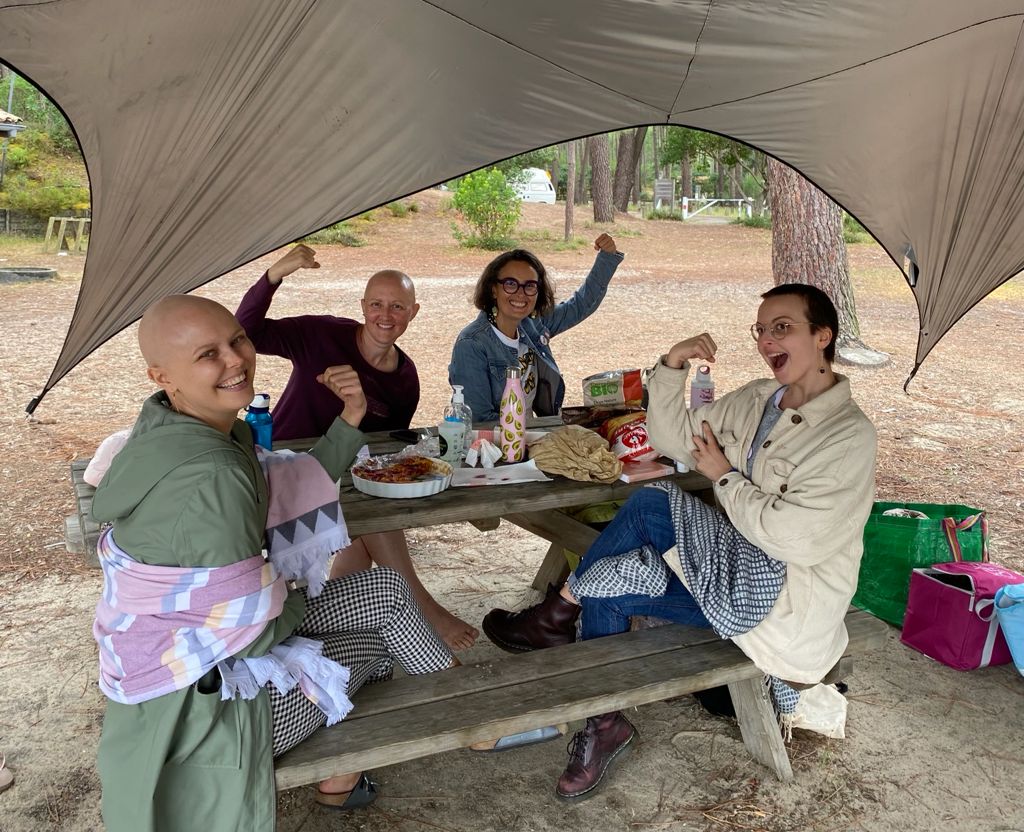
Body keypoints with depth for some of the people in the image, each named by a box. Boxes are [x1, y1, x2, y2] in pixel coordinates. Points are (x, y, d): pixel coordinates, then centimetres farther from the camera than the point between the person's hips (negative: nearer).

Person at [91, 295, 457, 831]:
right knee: (382, 619, 10)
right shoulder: (210, 477, -32)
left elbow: (279, 495, 9)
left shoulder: (202, 427, -2)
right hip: (201, 700, -8)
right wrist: (294, 597, -3)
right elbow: (250, 633, -25)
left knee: (383, 588, 12)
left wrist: (348, 423, -3)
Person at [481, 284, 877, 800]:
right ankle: (605, 723, 3)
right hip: (730, 572, 8)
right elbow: (673, 439, 9)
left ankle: (559, 613, -2)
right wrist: (673, 365, -5)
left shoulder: (850, 436, -17)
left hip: (787, 594, -8)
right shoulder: (755, 400, 8)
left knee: (651, 504, -22)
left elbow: (788, 534, -25)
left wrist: (723, 476, -12)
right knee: (606, 590, -15)